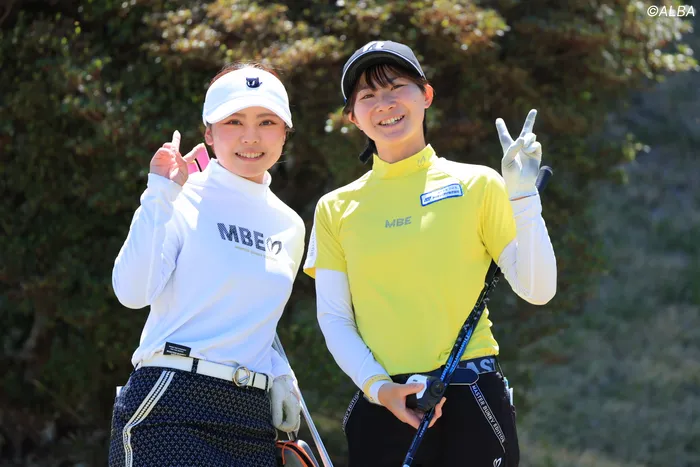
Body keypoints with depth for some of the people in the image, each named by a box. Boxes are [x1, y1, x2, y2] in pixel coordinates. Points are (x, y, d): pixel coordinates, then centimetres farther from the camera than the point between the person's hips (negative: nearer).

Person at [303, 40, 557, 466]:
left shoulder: (477, 185, 3)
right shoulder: (336, 209, 9)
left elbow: (537, 290, -1)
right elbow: (333, 318, 7)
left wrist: (523, 196, -10)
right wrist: (377, 387, -8)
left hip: (470, 399, -2)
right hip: (382, 405, 2)